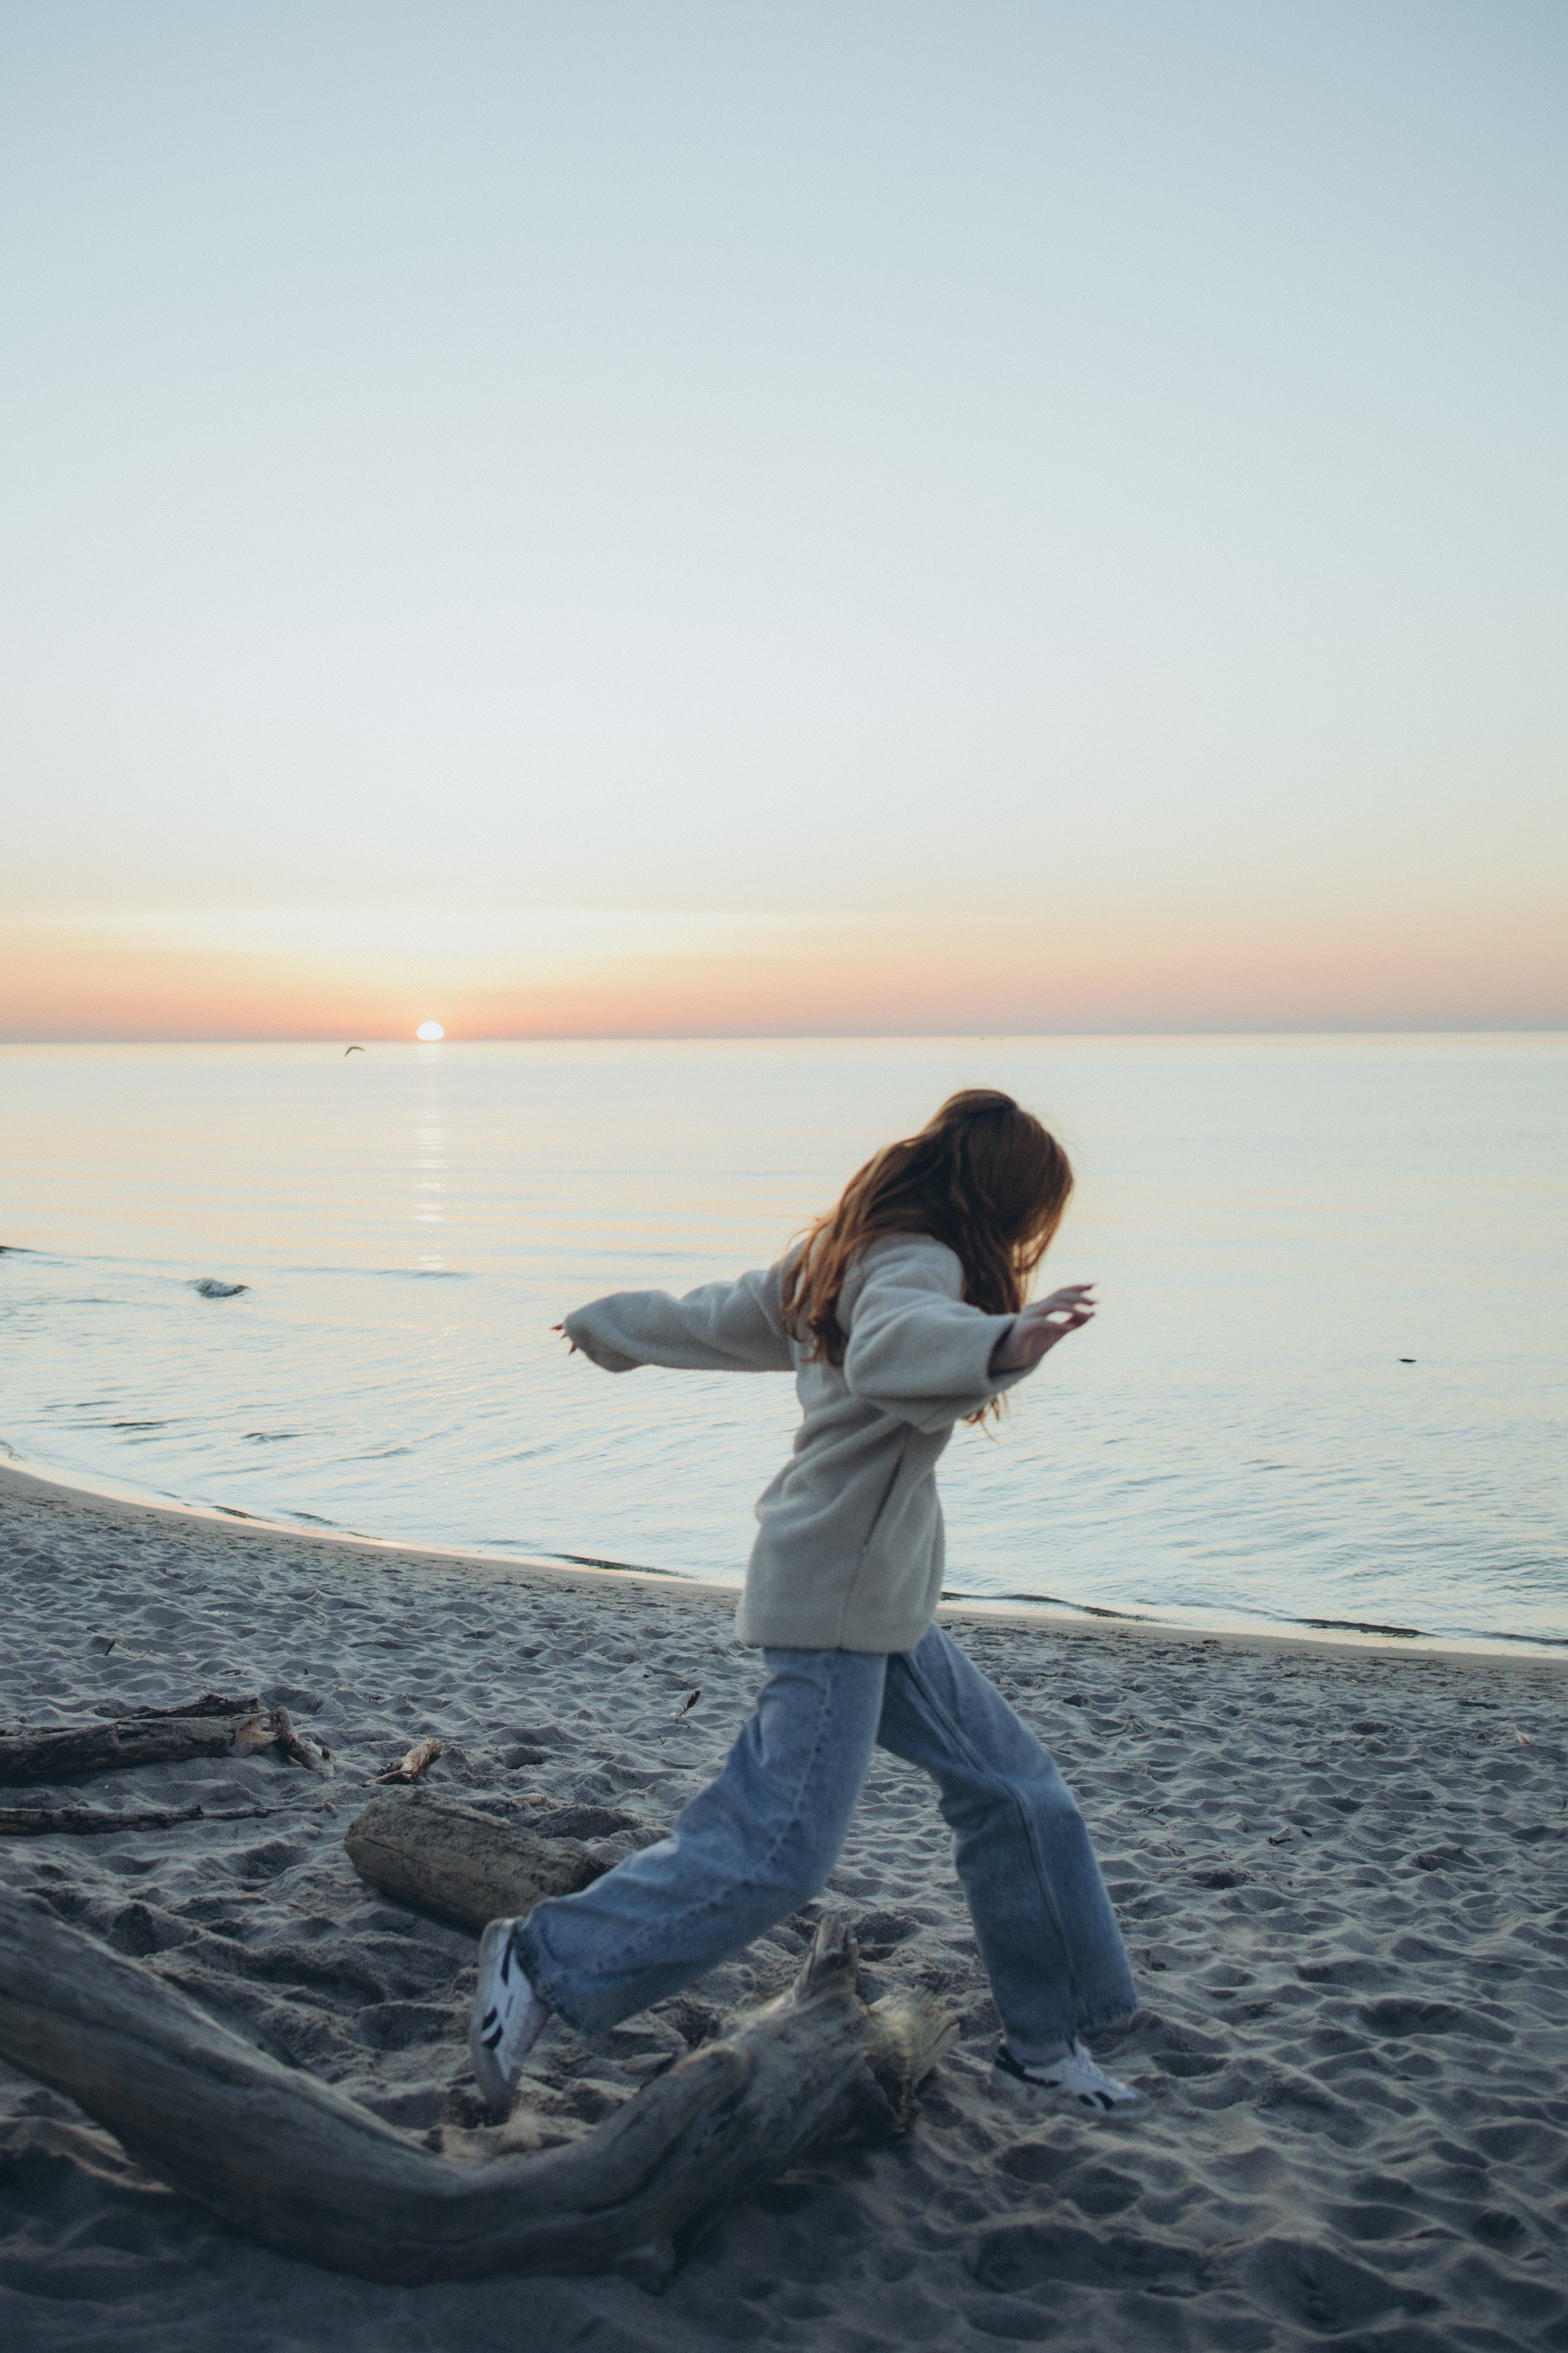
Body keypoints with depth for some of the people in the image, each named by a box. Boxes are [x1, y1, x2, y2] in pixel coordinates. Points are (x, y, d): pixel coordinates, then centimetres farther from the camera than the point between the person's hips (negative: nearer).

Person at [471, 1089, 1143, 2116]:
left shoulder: (846, 1258, 14)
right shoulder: (918, 1264, -16)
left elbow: (725, 1317, 26)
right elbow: (890, 1348, -41)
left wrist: (617, 1327, 42)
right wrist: (999, 1346, -60)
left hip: (885, 1607, 11)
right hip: (839, 1599, -11)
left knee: (1015, 1789, 13)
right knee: (778, 1849, -10)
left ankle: (1047, 2040, 23)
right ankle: (544, 1962, 1)